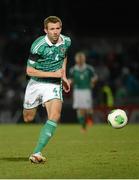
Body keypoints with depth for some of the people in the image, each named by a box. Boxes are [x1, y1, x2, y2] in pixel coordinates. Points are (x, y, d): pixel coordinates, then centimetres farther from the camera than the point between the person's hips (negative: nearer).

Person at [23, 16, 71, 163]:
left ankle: (37, 153, -28)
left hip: (54, 85, 2)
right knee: (28, 119, 11)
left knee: (55, 116, -23)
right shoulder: (38, 45, -19)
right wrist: (54, 74, -20)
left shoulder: (66, 41, -4)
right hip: (36, 84, -2)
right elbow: (29, 71, -17)